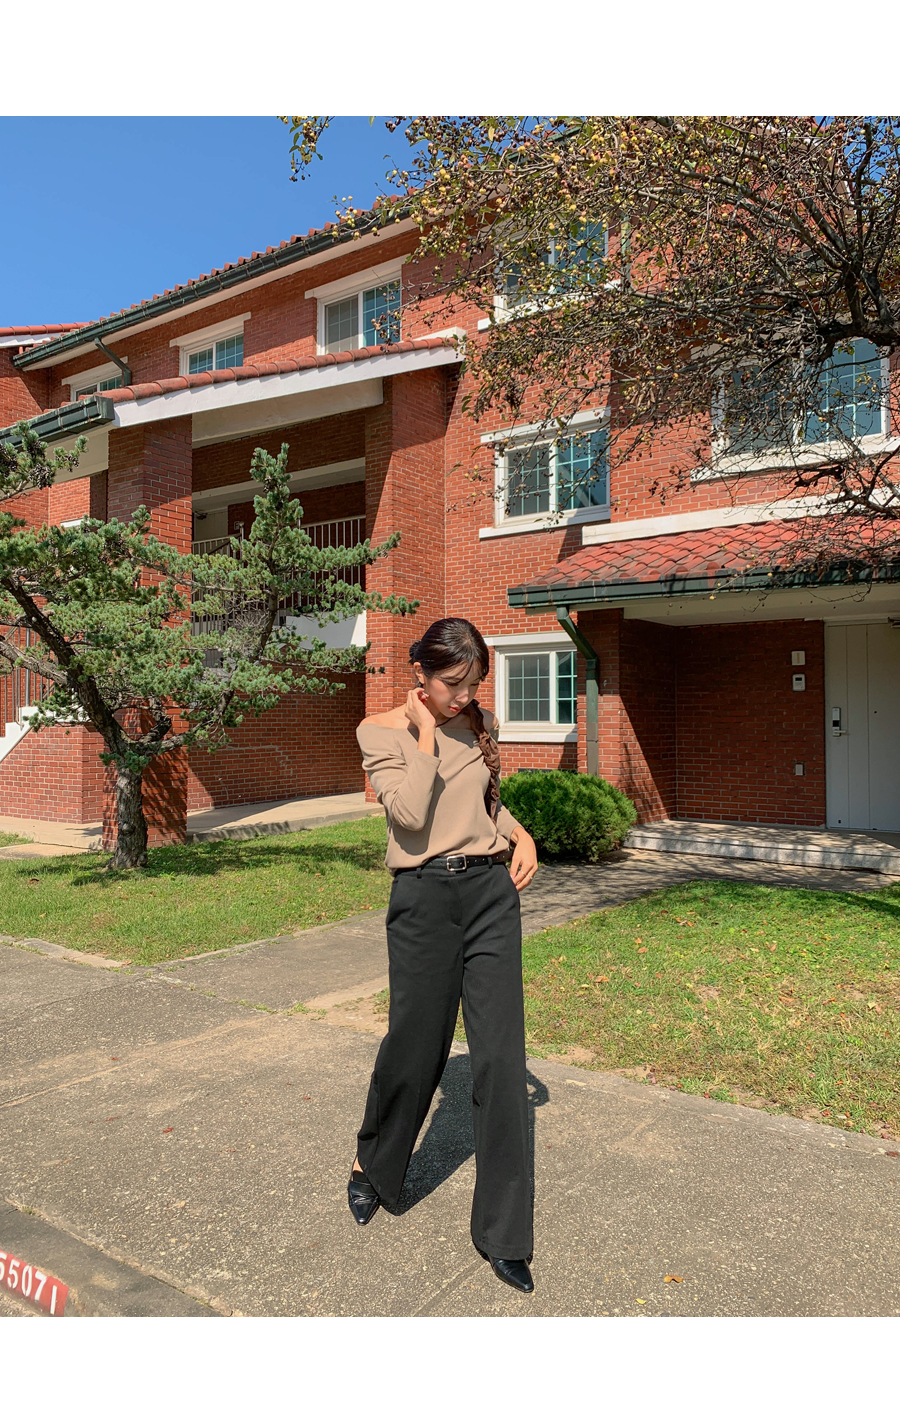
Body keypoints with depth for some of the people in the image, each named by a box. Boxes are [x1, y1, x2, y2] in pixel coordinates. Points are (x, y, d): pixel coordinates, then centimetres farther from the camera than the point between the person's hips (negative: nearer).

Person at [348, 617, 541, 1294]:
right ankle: (373, 1168, 41)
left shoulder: (481, 724, 9)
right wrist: (426, 734, -14)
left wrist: (521, 834, 6)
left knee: (501, 1056, 2)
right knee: (414, 1044, 9)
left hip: (493, 889, 4)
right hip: (427, 895, -3)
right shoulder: (382, 730, -4)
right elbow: (410, 814, -19)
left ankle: (504, 1235, 17)